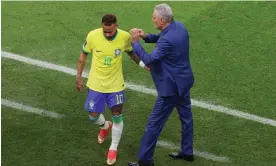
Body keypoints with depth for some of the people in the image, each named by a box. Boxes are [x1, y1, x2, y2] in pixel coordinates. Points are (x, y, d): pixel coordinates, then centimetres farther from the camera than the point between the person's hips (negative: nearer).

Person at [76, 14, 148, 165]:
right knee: (94, 116, 6)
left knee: (117, 115, 4)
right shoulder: (93, 36, -21)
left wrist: (143, 64, -11)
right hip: (96, 84, 0)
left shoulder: (125, 37, -19)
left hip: (115, 84, 0)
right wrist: (78, 76, 0)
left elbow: (130, 52, 4)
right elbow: (84, 54, -2)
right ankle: (105, 126, 44)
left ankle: (113, 148, 25)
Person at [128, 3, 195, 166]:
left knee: (154, 123, 2)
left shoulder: (168, 40, -31)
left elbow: (149, 60, -29)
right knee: (186, 116, 22)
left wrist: (135, 42, -20)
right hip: (184, 80, 10)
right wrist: (146, 36, -3)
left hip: (171, 86, -10)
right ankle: (187, 152, 37)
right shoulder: (179, 26, -2)